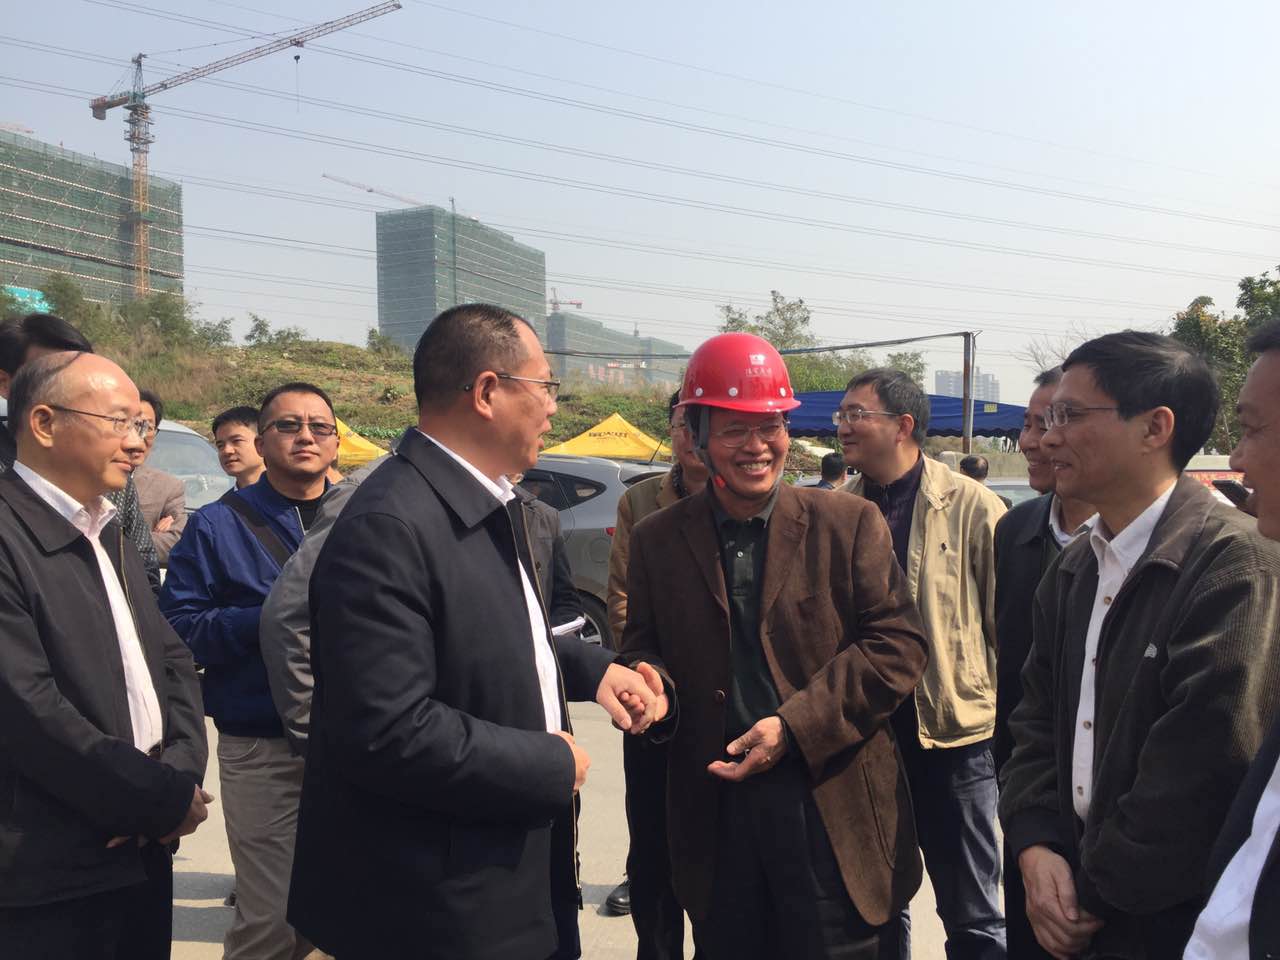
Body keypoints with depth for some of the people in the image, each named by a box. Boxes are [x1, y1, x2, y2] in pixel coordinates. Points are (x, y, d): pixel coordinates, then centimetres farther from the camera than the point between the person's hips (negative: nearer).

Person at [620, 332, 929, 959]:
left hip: (830, 808, -2)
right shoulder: (656, 540, 4)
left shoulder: (849, 524, -2)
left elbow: (900, 645, -5)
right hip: (714, 808, 2)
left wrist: (795, 725, -14)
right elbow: (644, 647, 12)